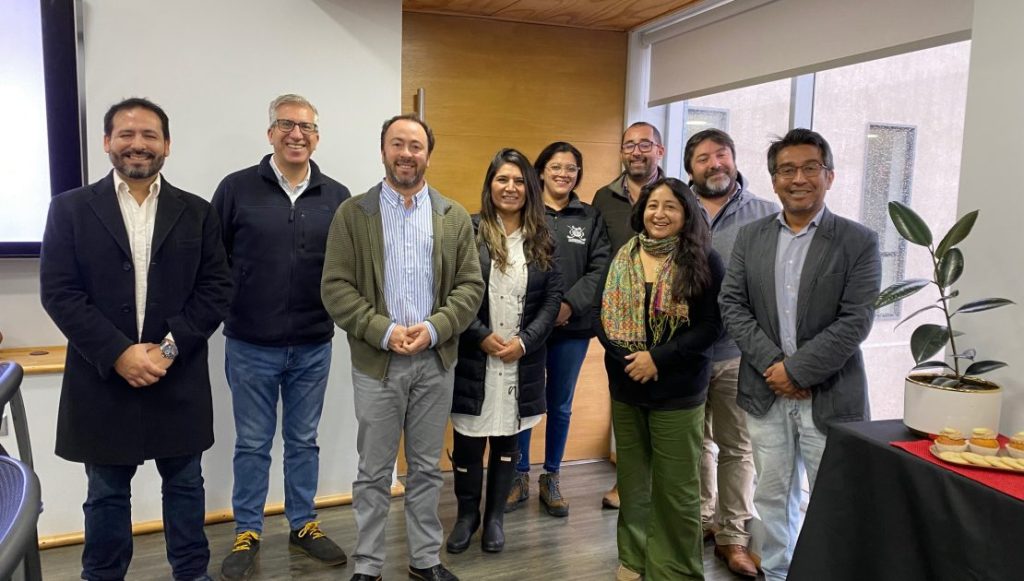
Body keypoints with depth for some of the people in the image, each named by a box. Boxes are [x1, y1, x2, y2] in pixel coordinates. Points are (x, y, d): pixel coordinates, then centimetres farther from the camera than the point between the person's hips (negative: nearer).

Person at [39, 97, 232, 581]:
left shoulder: (196, 212, 4)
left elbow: (217, 289, -1)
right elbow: (58, 292, -6)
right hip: (102, 380, -1)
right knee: (106, 494, 14)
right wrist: (118, 353, -15)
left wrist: (169, 347, -12)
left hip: (179, 380, 1)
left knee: (184, 486, 14)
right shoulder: (71, 208, 1)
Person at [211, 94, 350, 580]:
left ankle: (303, 525, 32)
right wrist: (225, 308, -3)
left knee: (304, 440, 16)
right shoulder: (237, 188, -4)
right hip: (251, 345, -1)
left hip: (314, 346, 2)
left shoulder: (337, 197, 1)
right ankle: (247, 534, 28)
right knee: (252, 444, 12)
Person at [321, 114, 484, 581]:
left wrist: (434, 328, -13)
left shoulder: (455, 217, 6)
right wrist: (383, 331, -16)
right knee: (374, 472, 9)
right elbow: (336, 287, -6)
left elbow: (471, 285, 2)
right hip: (376, 361, -2)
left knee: (426, 469, 14)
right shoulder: (352, 214, 0)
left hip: (437, 360, 2)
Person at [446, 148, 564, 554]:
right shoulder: (469, 231, -3)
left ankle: (495, 516, 29)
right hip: (474, 358, -2)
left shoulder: (542, 239, 7)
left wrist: (524, 341, -9)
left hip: (522, 360, 2)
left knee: (507, 441, 12)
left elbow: (553, 298, 3)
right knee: (468, 441, 7)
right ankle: (467, 514, 28)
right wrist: (482, 336, -13)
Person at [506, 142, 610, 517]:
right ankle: (520, 478, 25)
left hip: (572, 326, 2)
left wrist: (570, 304, -14)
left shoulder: (591, 218, 7)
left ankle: (550, 479, 28)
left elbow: (600, 268, -1)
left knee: (560, 405, 12)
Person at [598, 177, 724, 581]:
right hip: (625, 385, 4)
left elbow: (711, 325, -10)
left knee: (675, 487, 5)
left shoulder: (703, 261, -6)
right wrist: (626, 357, -12)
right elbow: (604, 314, 4)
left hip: (678, 390, -3)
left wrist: (658, 358, -18)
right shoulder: (623, 257, 4)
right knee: (632, 480, 15)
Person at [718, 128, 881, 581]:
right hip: (765, 391, 3)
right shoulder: (751, 236, 5)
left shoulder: (859, 242, -4)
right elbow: (732, 305, 0)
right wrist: (770, 364, -11)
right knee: (772, 496, 15)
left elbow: (854, 322, -11)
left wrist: (796, 370, -15)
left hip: (829, 396, -3)